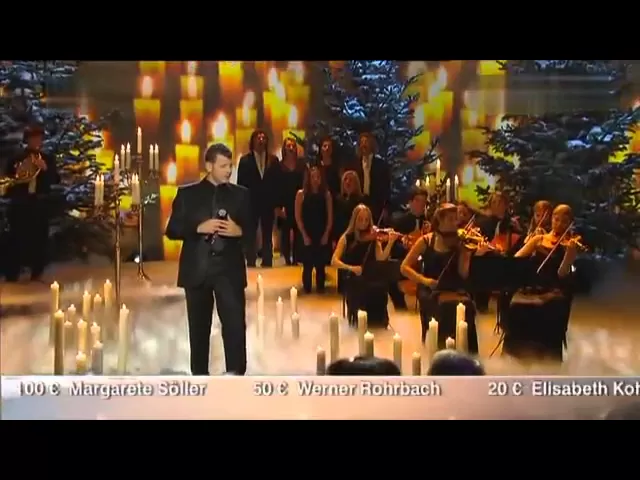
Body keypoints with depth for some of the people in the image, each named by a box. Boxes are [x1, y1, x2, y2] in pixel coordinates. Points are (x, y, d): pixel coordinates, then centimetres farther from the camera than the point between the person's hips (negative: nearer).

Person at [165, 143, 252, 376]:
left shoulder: (241, 195, 8)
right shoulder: (187, 193, 5)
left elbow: (252, 233, 9)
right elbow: (172, 230, 1)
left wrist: (239, 231, -13)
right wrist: (198, 228, -14)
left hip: (229, 269, 0)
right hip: (197, 270, 0)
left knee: (235, 325, -9)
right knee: (199, 328, 8)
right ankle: (199, 377, 19)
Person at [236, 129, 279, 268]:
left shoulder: (273, 160, 7)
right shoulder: (245, 160, 2)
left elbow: (276, 182, 4)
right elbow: (241, 184, 0)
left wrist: (277, 203, -3)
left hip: (268, 203, 2)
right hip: (251, 204, -1)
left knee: (267, 236, 5)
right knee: (250, 236, 2)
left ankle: (267, 263, 9)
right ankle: (251, 264, 6)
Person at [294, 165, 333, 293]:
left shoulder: (326, 194, 4)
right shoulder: (301, 194, -1)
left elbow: (330, 217, 4)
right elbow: (298, 217, -3)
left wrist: (326, 234, -5)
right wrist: (304, 235, -8)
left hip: (322, 235, 1)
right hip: (306, 235, -1)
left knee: (321, 264, 3)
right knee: (307, 264, -1)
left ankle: (320, 287, 12)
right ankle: (307, 288, 8)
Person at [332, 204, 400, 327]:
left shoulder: (373, 237, 6)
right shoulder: (346, 238, 3)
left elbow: (381, 258, -9)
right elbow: (334, 261, -6)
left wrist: (390, 242, -24)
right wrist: (350, 268, -23)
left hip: (372, 278, 1)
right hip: (353, 280, -1)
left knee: (380, 288, -31)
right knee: (360, 291, -34)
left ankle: (377, 323, -14)